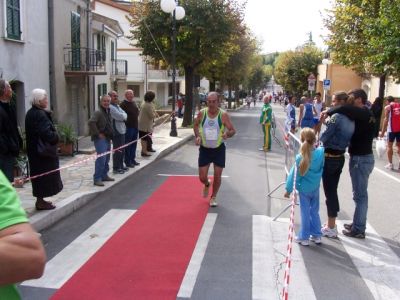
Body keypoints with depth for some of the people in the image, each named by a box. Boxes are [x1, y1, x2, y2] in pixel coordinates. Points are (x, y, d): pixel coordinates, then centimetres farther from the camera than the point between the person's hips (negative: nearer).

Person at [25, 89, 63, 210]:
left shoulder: (31, 113, 11)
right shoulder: (39, 115, -21)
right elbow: (46, 133, -28)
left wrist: (53, 135, 7)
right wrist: (56, 136, -10)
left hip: (35, 150, 10)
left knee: (39, 175, 17)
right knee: (44, 174, 0)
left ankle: (40, 200, 27)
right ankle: (40, 202, 8)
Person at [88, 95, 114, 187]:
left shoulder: (108, 112, 14)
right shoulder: (98, 112, -14)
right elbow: (91, 122, -28)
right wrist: (98, 134, -22)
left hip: (107, 138, 9)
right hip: (100, 139, -9)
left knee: (106, 158, 15)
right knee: (101, 158, -12)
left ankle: (104, 175, 27)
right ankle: (97, 179, -8)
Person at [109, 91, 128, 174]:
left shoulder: (117, 106, 17)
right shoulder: (110, 107, -15)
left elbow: (125, 115, 9)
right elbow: (120, 116, -21)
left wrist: (122, 116, -11)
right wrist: (123, 116, -1)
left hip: (122, 130, 10)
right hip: (116, 131, -10)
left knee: (122, 149, 18)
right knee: (117, 150, -4)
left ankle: (121, 166, 30)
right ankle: (116, 168, 5)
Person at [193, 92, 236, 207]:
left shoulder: (223, 115, -14)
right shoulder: (201, 113, -8)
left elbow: (233, 130, -10)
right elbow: (195, 125, 11)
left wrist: (227, 134, -32)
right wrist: (198, 136, -7)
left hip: (219, 149, -1)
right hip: (204, 149, 1)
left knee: (217, 176, 3)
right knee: (202, 177, 2)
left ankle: (213, 197, 28)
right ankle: (207, 185, 40)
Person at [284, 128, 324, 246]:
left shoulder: (300, 158, -20)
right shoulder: (321, 152, -14)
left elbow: (294, 175, -13)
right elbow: (323, 167, 5)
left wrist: (288, 189, -3)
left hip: (304, 189, -3)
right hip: (315, 188, 3)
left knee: (305, 213, 8)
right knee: (315, 212, 17)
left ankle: (304, 237, 18)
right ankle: (316, 235, 26)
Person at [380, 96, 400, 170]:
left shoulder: (387, 107, 0)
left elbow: (386, 119, -7)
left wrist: (383, 132, -6)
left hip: (392, 129, -4)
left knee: (389, 146, 6)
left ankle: (390, 164, 5)